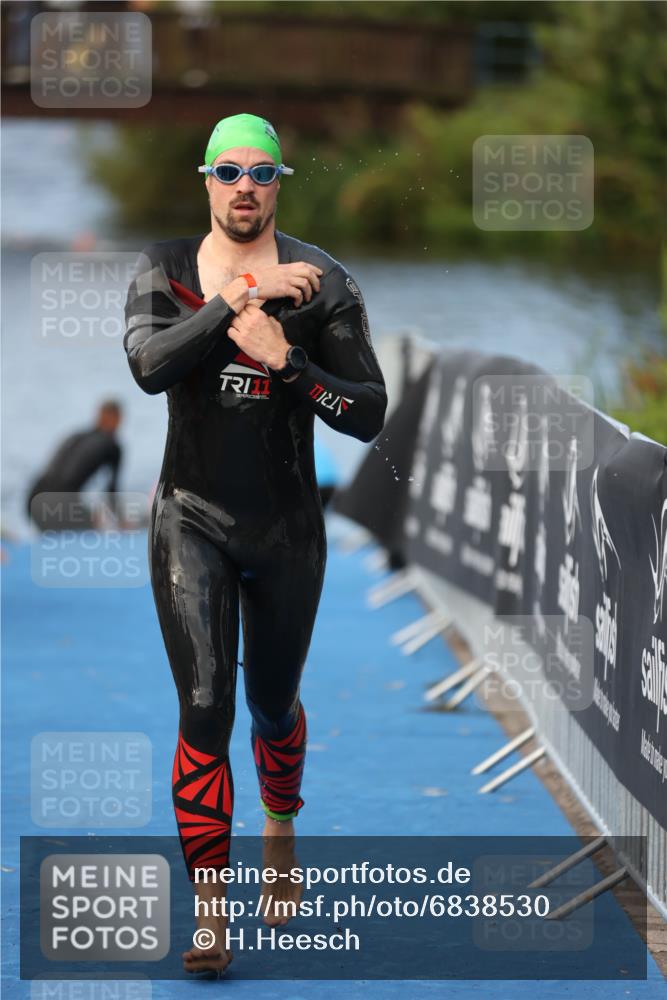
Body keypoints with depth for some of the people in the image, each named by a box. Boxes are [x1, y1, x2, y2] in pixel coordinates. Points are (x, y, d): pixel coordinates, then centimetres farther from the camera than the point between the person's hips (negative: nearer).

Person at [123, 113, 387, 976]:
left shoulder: (322, 283, -4)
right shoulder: (165, 270, -2)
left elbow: (369, 416, -8)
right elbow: (147, 364, -22)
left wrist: (286, 360, -21)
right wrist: (243, 295, -24)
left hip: (286, 526, 1)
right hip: (192, 521, -1)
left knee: (272, 704, 16)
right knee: (205, 709, -12)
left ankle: (280, 838, 47)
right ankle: (209, 915, -8)